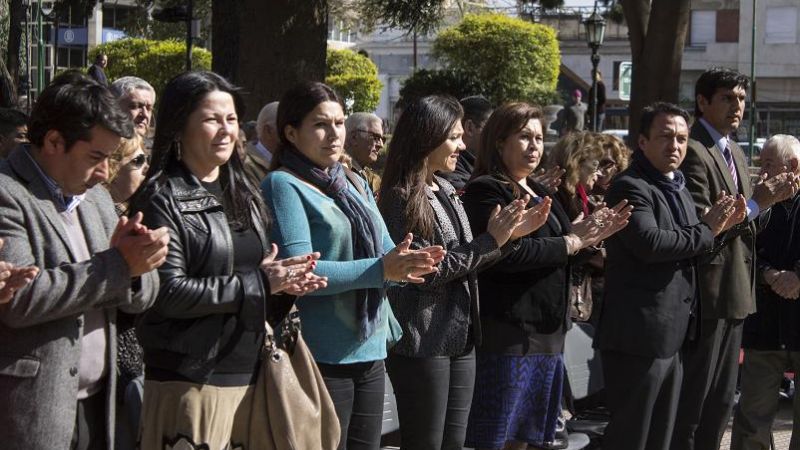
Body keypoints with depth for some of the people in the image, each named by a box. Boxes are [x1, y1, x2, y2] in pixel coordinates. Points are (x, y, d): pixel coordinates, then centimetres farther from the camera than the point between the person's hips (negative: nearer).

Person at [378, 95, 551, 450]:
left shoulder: (446, 192, 13)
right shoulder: (402, 197, -13)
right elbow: (424, 271, -18)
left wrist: (509, 235, 1)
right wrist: (490, 240, -15)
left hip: (460, 339, 8)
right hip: (423, 343, -8)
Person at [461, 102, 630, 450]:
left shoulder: (539, 193, 17)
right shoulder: (486, 191, -10)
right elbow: (508, 252, -25)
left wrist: (589, 236, 0)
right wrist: (572, 242, -14)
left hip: (547, 330, 8)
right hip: (508, 332, -8)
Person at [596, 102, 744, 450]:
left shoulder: (678, 188, 18)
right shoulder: (630, 187, -12)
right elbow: (649, 242, -28)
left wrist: (717, 227, 5)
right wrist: (706, 230, -15)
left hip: (671, 334, 9)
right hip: (639, 335, -9)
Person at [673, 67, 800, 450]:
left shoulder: (735, 154, 16)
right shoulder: (693, 152, -14)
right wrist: (755, 204, -19)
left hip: (735, 293, 9)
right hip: (706, 293, -9)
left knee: (722, 398, 16)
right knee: (692, 399, -3)